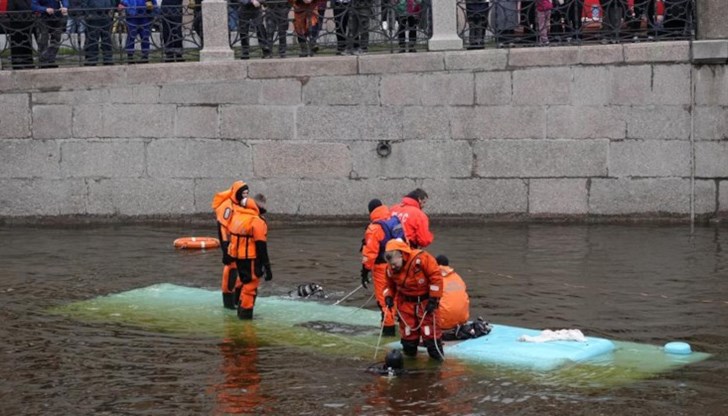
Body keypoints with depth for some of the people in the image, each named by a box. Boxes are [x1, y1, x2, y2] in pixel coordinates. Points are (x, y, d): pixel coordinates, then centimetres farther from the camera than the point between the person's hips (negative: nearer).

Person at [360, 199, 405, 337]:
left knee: (384, 297, 2)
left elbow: (370, 252, -19)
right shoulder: (396, 221, 4)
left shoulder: (374, 228, -18)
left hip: (382, 267, -7)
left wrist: (365, 270, -13)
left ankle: (388, 327, 6)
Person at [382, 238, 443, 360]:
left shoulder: (421, 259, -24)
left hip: (425, 300, -5)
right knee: (407, 330, 5)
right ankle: (409, 351, 24)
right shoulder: (391, 269, -5)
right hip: (406, 302, 5)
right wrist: (389, 296, -9)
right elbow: (390, 285, 13)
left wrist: (434, 299, -19)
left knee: (430, 330, -8)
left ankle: (436, 354, 5)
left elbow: (436, 277, -21)